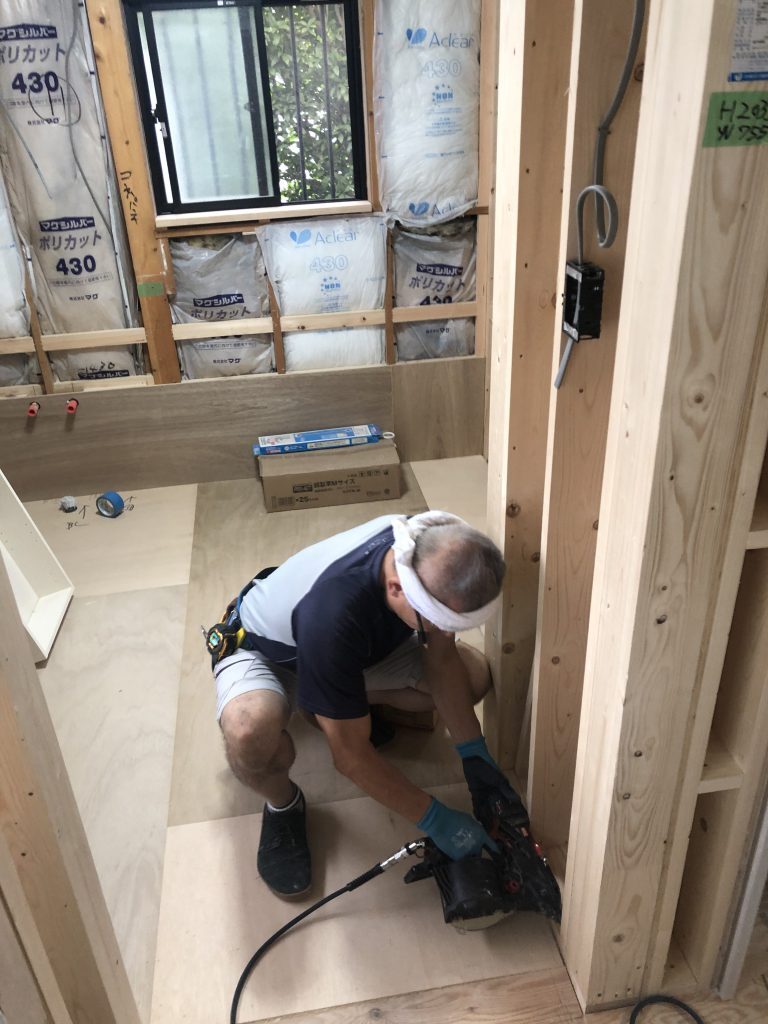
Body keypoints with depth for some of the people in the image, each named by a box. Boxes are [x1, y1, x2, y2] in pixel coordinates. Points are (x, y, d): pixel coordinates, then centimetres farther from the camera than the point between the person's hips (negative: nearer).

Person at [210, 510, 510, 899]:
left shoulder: (429, 550, -27)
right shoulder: (335, 609, -44)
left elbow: (441, 657, -11)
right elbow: (351, 756, -33)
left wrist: (477, 757, -15)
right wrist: (435, 820, -26)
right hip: (262, 652, -5)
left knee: (475, 674, -10)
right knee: (251, 734, -41)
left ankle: (354, 701, 14)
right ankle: (283, 805, -4)